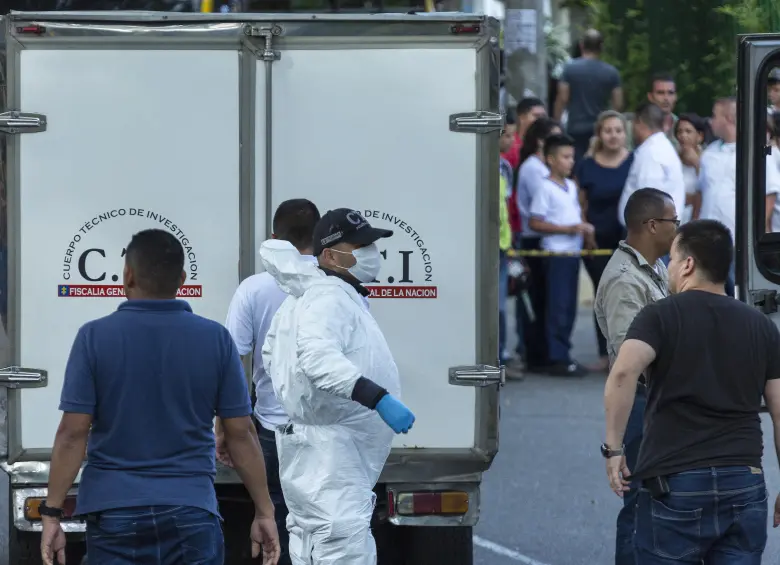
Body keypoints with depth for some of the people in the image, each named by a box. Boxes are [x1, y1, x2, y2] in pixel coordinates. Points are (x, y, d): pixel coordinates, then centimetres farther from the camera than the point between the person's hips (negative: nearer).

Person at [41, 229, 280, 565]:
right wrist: (265, 511, 8)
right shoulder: (215, 340, 0)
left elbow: (72, 433, -6)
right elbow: (241, 434, 1)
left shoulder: (95, 338, -3)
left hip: (115, 513, 0)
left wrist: (52, 513, -1)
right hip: (190, 512, 0)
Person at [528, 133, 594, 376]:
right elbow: (535, 223, -14)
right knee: (557, 307, -6)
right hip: (556, 254, -8)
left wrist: (585, 228, 4)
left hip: (573, 253, 8)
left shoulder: (571, 186, 14)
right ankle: (557, 359, -3)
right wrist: (568, 229, -18)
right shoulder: (546, 188, -9)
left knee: (569, 307, 10)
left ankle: (564, 354, 17)